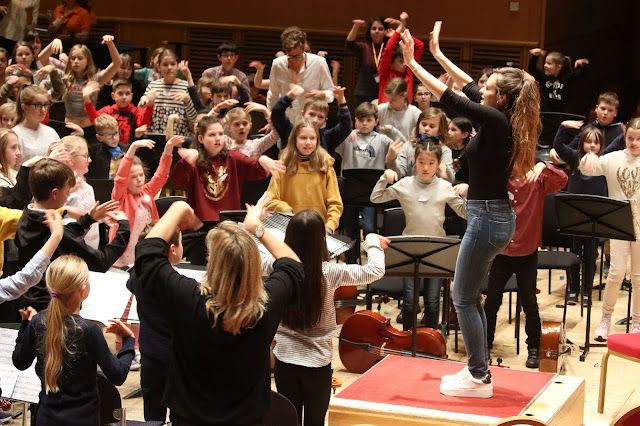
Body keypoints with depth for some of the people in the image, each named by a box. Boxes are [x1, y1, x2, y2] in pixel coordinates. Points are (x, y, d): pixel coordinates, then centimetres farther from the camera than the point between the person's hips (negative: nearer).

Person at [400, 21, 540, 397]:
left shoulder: (496, 121, -18)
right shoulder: (502, 121, 6)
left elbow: (450, 97, -18)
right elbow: (468, 87, 19)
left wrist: (413, 62, -11)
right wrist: (437, 53, 23)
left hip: (488, 218, -9)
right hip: (493, 214, 9)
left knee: (464, 298, -1)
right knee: (470, 296, 16)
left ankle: (479, 378, 5)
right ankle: (478, 370, 23)